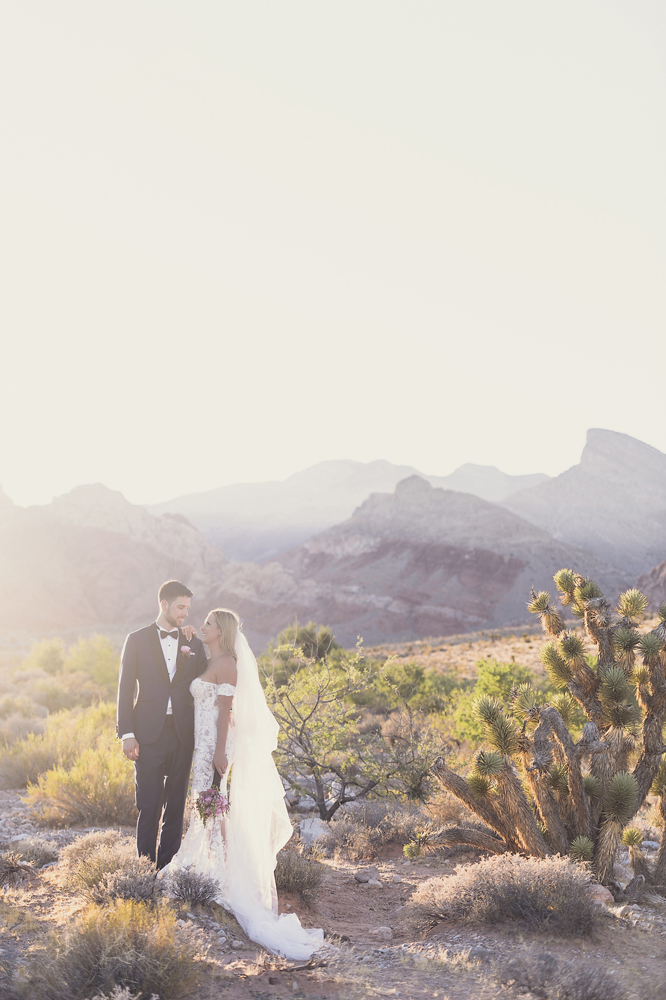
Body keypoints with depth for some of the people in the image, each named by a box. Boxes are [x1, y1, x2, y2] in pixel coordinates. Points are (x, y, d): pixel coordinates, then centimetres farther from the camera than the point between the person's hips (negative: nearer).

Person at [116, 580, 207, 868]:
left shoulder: (194, 645, 10)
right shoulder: (137, 640, 3)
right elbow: (125, 689, 0)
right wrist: (127, 733, -7)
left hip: (182, 734, 3)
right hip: (148, 734, -3)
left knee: (175, 806, 7)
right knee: (149, 807, -2)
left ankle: (167, 867, 16)